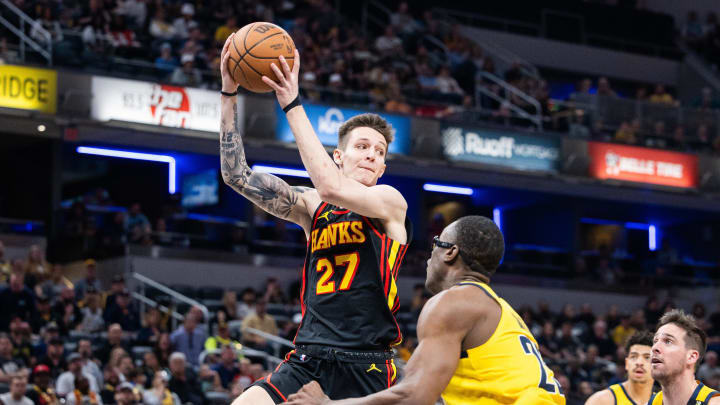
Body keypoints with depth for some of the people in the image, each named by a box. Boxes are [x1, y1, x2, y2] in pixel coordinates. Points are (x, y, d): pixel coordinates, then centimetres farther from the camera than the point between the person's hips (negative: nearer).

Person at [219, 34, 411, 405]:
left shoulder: (391, 201, 2)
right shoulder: (313, 207, 13)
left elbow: (330, 187, -16)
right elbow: (237, 176, 8)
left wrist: (292, 105, -15)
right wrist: (228, 93, 0)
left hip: (364, 365, -3)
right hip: (307, 359, 3)